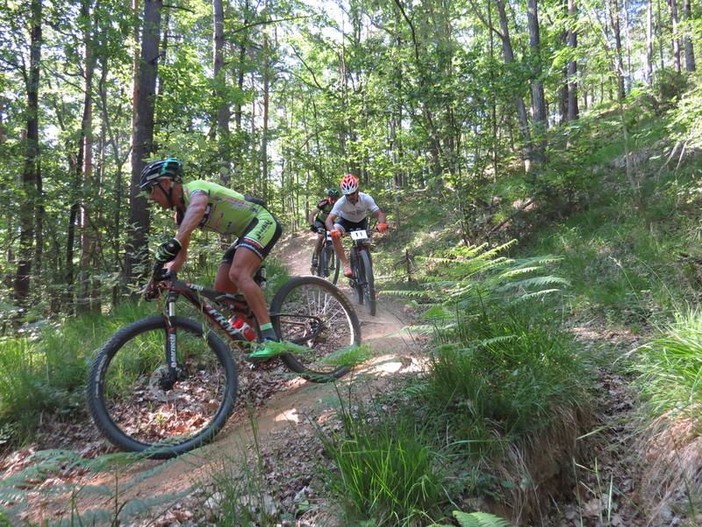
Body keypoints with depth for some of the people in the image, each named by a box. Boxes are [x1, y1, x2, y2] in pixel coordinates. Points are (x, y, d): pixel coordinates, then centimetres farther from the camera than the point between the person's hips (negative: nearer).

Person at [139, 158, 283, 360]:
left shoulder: (195, 188, -19)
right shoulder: (180, 212, 8)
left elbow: (197, 208, -46)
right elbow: (181, 254, 13)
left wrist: (174, 242, -58)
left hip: (262, 221, -10)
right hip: (245, 232, 10)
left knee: (238, 274, -29)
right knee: (221, 290, 1)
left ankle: (271, 339, -32)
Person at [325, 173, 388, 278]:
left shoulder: (366, 199, -31)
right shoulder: (341, 202, -33)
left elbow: (379, 213, -36)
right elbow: (329, 219, -40)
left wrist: (382, 224, -60)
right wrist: (332, 230, -63)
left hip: (361, 222, 2)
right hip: (346, 221, -2)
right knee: (335, 235, -32)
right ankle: (346, 264, -28)